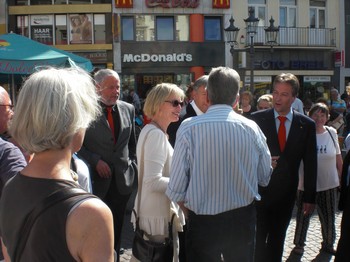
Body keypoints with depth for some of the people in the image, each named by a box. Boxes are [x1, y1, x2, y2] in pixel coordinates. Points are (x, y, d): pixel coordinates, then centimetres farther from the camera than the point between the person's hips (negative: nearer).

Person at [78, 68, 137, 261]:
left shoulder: (128, 109, 5)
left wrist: (133, 166, 6)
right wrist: (95, 161, -15)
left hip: (122, 179, 4)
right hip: (96, 180, -4)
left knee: (116, 227, 15)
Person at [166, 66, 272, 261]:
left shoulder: (189, 128, -14)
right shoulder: (252, 128, -7)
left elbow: (177, 186, -13)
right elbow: (265, 178, 4)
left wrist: (189, 211, 6)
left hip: (203, 221, -2)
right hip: (243, 218, 2)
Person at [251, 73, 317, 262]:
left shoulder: (306, 125, -1)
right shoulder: (257, 119, -6)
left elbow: (310, 163, 2)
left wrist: (310, 197, 3)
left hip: (286, 194, 2)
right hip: (260, 190, -2)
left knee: (277, 239, 16)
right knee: (258, 238, 2)